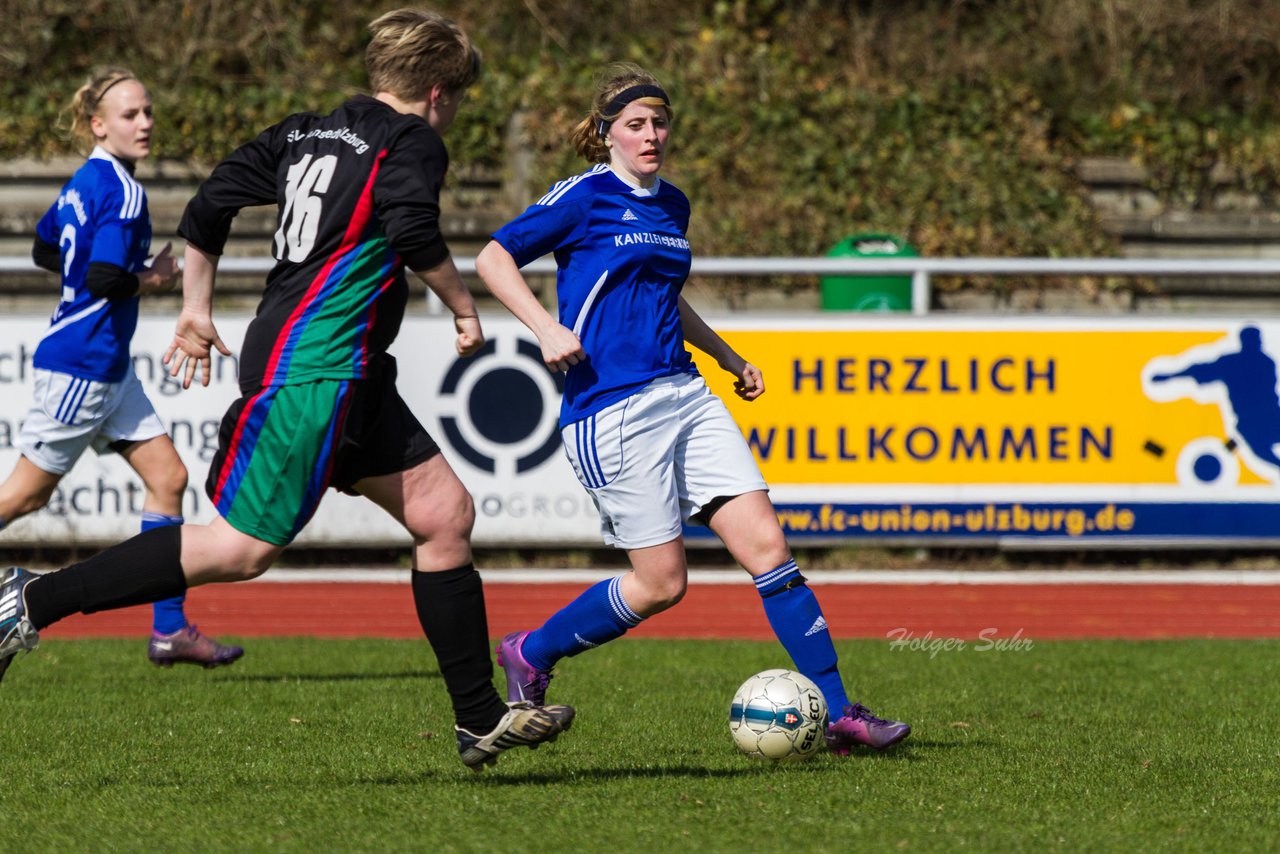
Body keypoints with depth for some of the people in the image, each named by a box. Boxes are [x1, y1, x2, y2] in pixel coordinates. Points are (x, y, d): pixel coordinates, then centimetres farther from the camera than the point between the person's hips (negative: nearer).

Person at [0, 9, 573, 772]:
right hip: (312, 370, -10)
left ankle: (482, 719, 12)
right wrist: (463, 306, -9)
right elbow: (413, 233, -24)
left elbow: (210, 204, 14)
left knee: (446, 513, 10)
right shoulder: (412, 143, -6)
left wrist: (197, 309, 21)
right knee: (242, 549, -10)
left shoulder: (306, 133, 16)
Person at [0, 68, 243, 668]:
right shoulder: (123, 192, -18)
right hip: (83, 363, -10)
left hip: (108, 368, 10)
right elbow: (107, 280, -26)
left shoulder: (86, 181, 10)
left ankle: (169, 629, 6)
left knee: (168, 477, 7)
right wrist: (154, 281, -8)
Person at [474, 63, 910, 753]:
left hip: (683, 395, 7)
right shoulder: (585, 197, -5)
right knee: (661, 582, -6)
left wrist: (731, 360, 32)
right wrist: (545, 327, -18)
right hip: (612, 407, -7)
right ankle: (531, 655, 16)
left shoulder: (672, 204, 17)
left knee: (766, 544, -5)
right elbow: (493, 258, -6)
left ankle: (835, 712, -4)